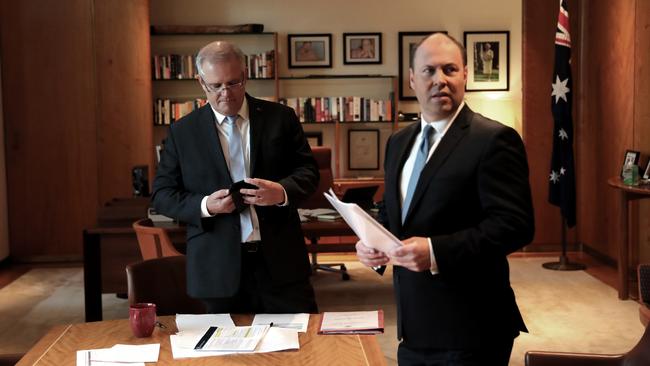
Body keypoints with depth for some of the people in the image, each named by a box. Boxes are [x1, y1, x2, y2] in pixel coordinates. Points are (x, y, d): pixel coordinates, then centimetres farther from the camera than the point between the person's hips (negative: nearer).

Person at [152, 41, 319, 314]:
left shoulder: (281, 118, 5)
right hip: (218, 269, 0)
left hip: (281, 261, 1)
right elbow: (162, 194, 5)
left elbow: (308, 172, 6)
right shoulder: (182, 132, 4)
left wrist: (282, 191, -16)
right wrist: (204, 205, -14)